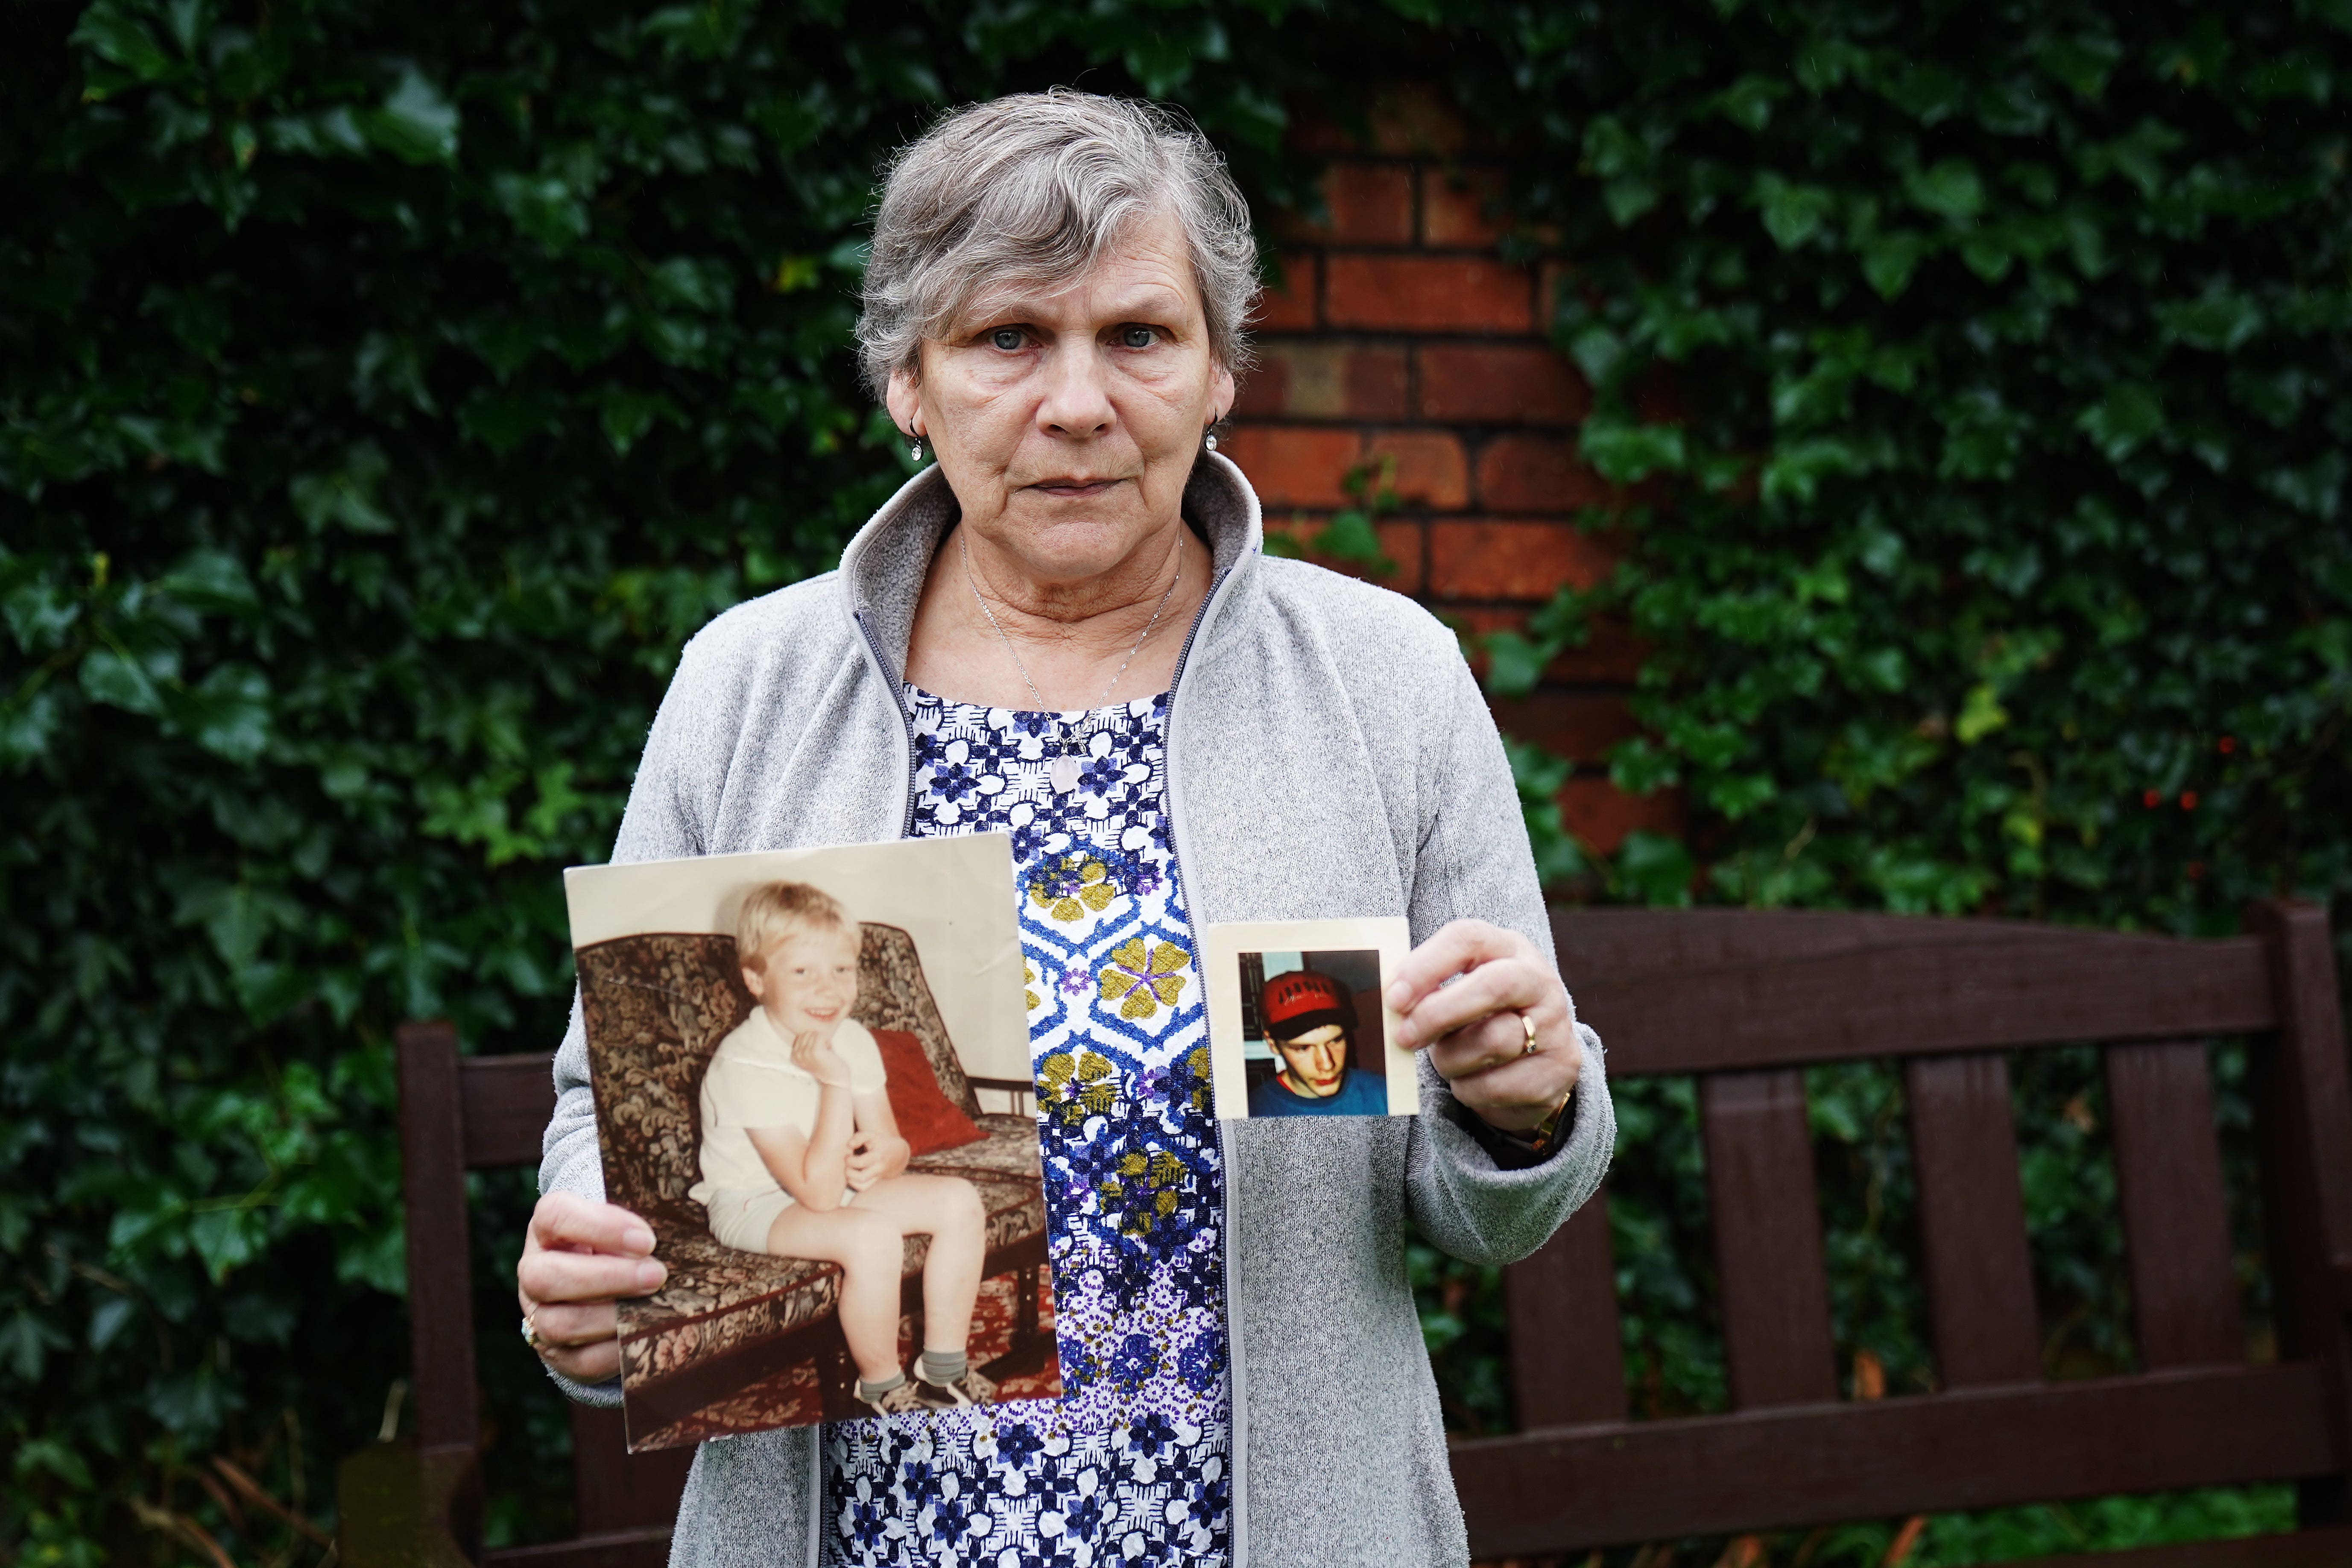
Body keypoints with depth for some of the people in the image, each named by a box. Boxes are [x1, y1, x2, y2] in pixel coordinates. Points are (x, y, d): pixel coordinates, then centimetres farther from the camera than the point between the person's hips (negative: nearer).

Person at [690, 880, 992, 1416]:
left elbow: (891, 1144, 2)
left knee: (960, 1200, -6)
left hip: (834, 1185, 8)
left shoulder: (854, 1041, -5)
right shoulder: (745, 1065, -28)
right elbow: (819, 1193, -32)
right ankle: (882, 1388, -12)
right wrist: (835, 1083, -36)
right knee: (872, 1235, -33)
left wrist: (885, 1157, -25)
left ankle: (945, 1367, 3)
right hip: (754, 1206, -8)